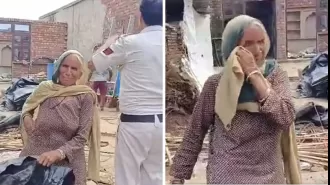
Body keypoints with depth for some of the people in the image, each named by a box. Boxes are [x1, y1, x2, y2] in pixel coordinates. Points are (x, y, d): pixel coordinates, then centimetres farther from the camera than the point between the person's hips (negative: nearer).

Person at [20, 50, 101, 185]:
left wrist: (59, 153, -23)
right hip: (34, 156, 2)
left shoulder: (86, 97, -8)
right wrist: (26, 116, 0)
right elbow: (27, 105, 21)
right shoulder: (44, 88, 0)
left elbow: (81, 137, -9)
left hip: (68, 162, -2)